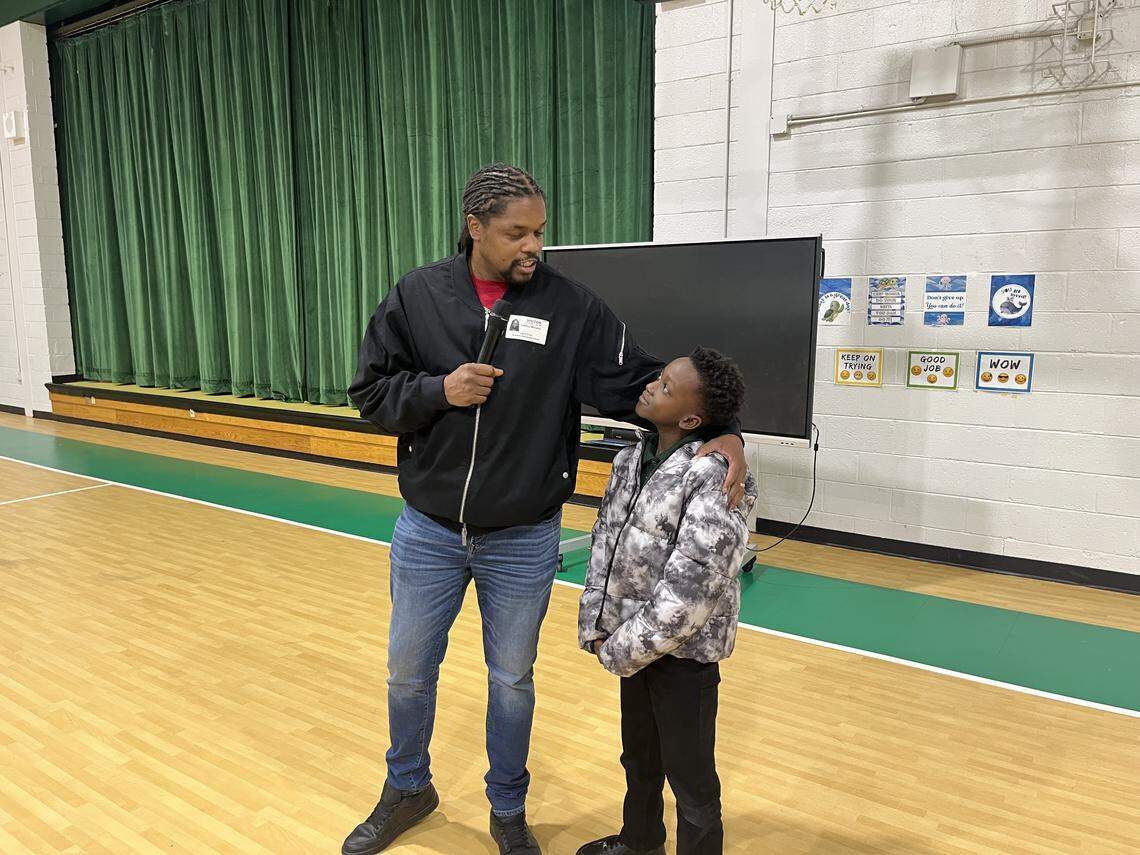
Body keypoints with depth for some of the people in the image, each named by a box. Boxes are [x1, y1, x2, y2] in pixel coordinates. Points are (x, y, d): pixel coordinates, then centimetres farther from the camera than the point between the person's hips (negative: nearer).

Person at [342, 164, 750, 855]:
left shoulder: (573, 307, -8)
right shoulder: (417, 296, -4)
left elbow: (642, 383, -9)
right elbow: (371, 391, 0)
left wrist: (722, 433, -23)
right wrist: (439, 390, -18)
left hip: (524, 542, -1)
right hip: (427, 531, 2)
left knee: (513, 680, 16)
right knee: (409, 671, 17)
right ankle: (407, 790, 46)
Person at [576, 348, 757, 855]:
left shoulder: (713, 480, -24)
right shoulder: (631, 459, 0)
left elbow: (688, 591, -25)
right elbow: (604, 543, 5)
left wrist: (621, 651, -17)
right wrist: (596, 629, -2)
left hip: (684, 652, -7)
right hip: (635, 641, 8)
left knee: (691, 779, 12)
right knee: (639, 756, 28)